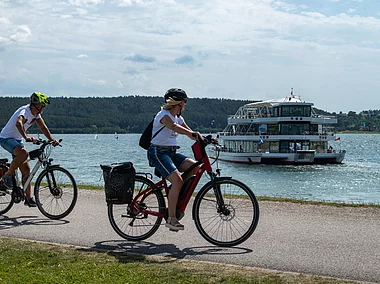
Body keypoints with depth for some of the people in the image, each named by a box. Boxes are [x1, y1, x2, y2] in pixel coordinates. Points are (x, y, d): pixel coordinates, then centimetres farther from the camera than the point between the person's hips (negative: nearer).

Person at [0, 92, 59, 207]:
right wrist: (26, 137, -60)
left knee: (26, 169, 2)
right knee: (24, 153, -36)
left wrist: (52, 139, -10)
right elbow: (18, 123, -46)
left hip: (17, 140, 9)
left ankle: (28, 197, 5)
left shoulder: (36, 113, 1)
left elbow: (43, 127, 4)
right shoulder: (25, 111, -26)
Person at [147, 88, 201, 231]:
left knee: (195, 167, -12)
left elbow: (189, 131, 11)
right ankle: (171, 219, -18)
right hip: (158, 152, -8)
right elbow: (173, 126, -33)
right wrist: (192, 133, -48)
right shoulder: (164, 115, -12)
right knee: (177, 181, -24)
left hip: (171, 152, 8)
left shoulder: (178, 117, 16)